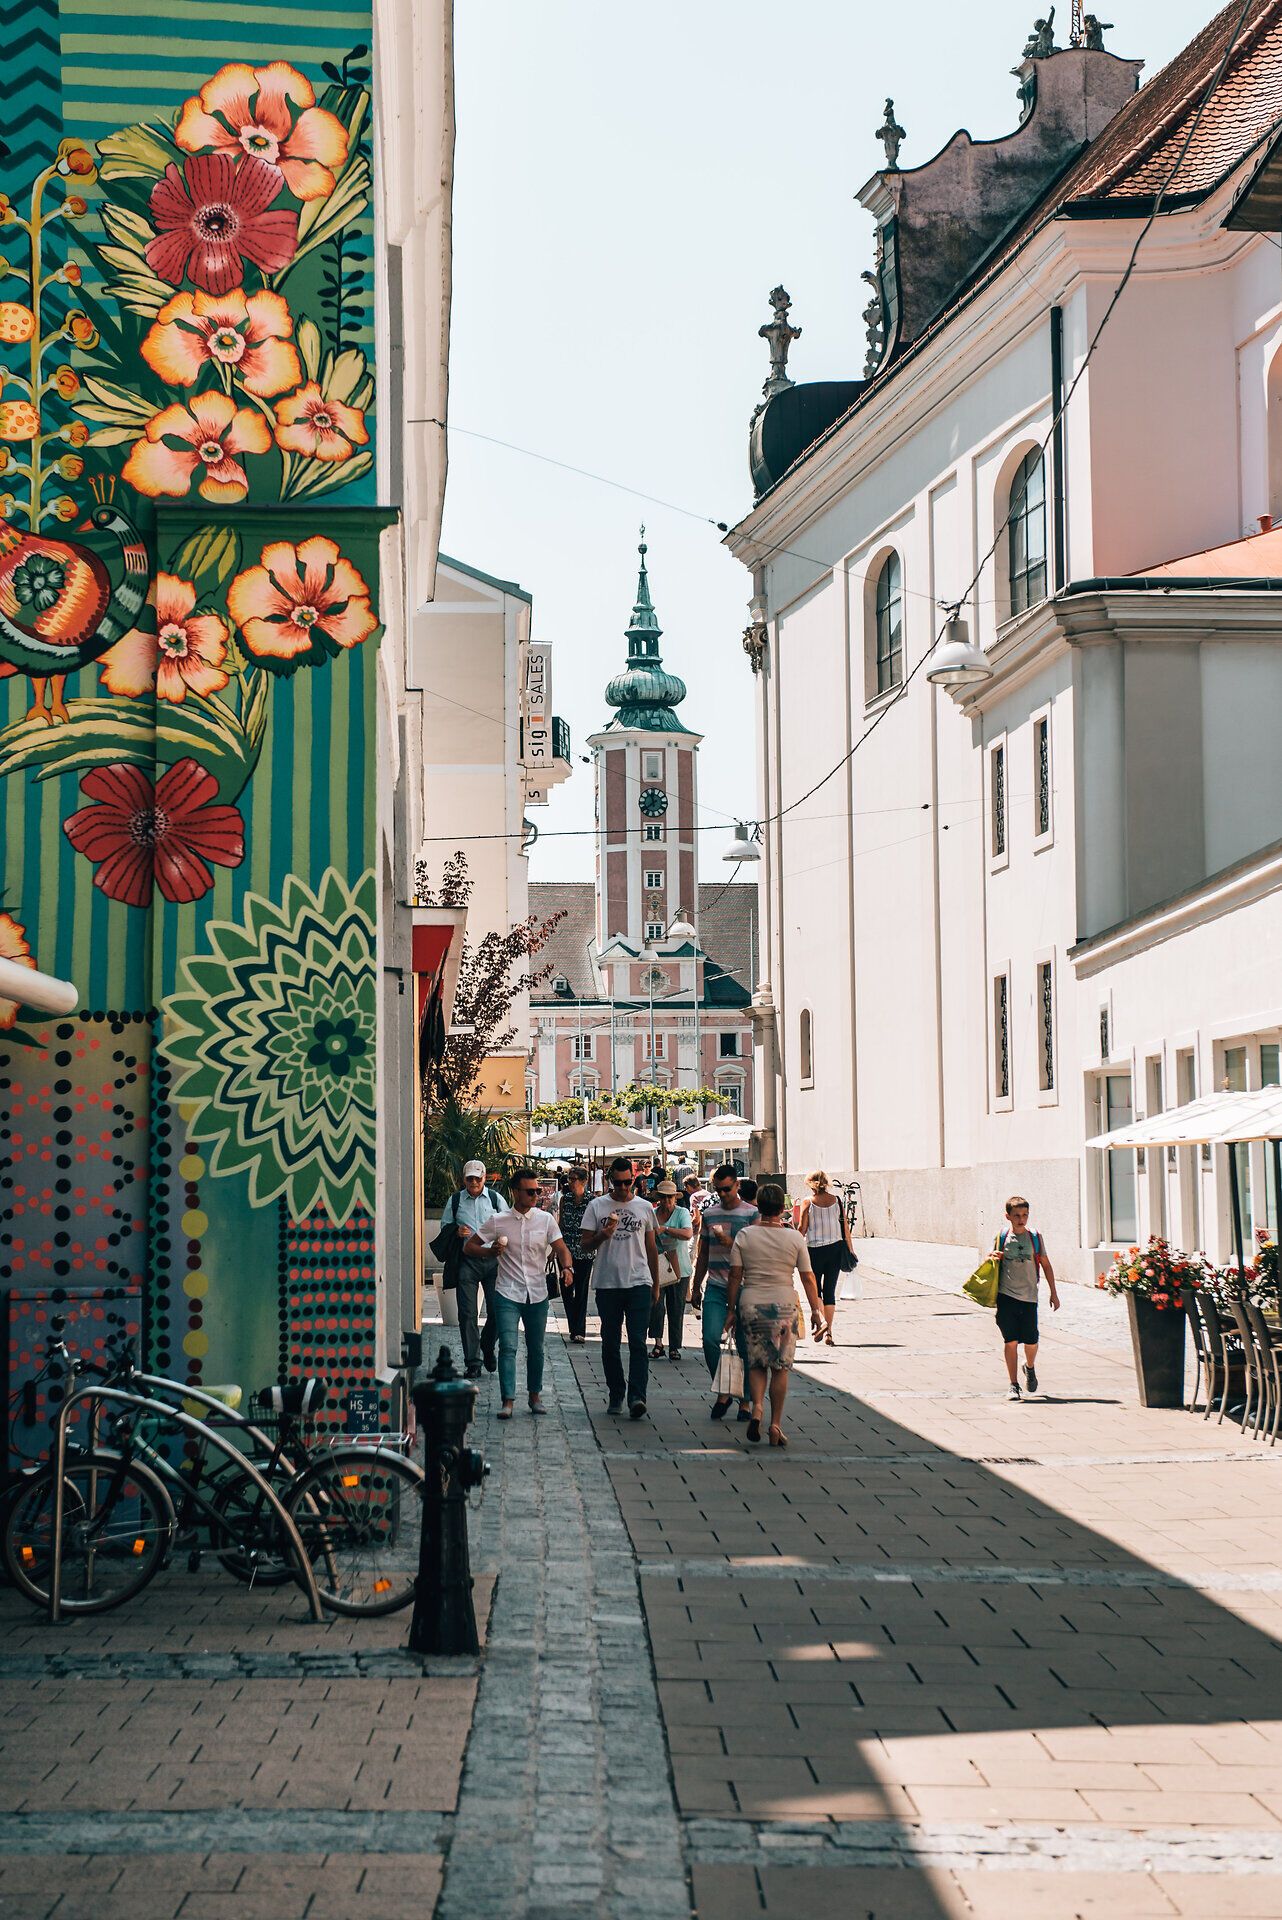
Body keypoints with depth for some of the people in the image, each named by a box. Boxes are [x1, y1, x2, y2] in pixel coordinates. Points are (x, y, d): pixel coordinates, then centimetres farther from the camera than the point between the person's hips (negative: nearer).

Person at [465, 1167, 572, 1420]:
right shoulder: (498, 1221, 0)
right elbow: (469, 1247, 5)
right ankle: (508, 1401, -12)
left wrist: (567, 1267, -23)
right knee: (508, 1347, -11)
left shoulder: (545, 1219, 3)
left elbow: (561, 1248, -1)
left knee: (536, 1349, 11)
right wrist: (490, 1252, -15)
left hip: (537, 1294, 2)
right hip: (507, 1294, -2)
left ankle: (535, 1395, 26)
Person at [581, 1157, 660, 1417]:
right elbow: (584, 1245, 5)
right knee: (610, 1344, 6)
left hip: (639, 1282, 0)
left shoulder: (644, 1207, 9)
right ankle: (616, 1395, 16)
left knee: (638, 1342, -10)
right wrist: (602, 1235, -15)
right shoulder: (597, 1207, 4)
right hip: (607, 1285, 0)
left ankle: (637, 1396, -18)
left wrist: (655, 1285, 16)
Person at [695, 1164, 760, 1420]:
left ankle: (745, 1400, 11)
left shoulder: (752, 1214, -1)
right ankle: (722, 1392, 5)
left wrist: (731, 1244, -17)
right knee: (710, 1339, -12)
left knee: (745, 1346, 1)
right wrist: (697, 1285, 20)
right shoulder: (709, 1214, 12)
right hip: (715, 1287, 3)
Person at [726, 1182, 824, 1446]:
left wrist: (731, 1309, 7)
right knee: (780, 1367, 6)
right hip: (784, 1305, -1)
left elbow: (735, 1276, -1)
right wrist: (816, 1311, 9)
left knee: (756, 1363, 12)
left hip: (751, 1304, 1)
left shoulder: (744, 1235, -2)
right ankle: (775, 1425, 5)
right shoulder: (794, 1238, -3)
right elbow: (808, 1278, 0)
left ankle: (756, 1408, -12)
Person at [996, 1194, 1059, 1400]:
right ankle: (1014, 1385, 3)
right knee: (1010, 1341, -4)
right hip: (1006, 1296, -1)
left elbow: (1046, 1265, 11)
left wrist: (1053, 1293, 10)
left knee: (1031, 1341, 3)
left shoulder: (1035, 1238, 4)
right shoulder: (1002, 1238, 2)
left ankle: (1030, 1367, 36)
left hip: (1029, 1297, 1)